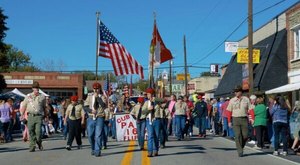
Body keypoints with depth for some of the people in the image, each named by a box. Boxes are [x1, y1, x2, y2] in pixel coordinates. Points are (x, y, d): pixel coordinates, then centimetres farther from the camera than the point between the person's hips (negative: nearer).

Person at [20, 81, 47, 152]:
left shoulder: (42, 97, 8)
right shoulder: (28, 96, 10)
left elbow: (44, 107, 16)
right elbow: (24, 106, 15)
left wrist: (45, 116, 16)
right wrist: (22, 115, 9)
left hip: (39, 116, -1)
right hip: (31, 116, 1)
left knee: (38, 131, -9)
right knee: (31, 132, 0)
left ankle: (39, 143, 16)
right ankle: (32, 146, 6)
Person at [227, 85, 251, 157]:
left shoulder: (246, 99, 6)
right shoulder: (232, 100, 6)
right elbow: (229, 111, 7)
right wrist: (229, 121, 1)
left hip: (244, 119, 1)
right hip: (235, 119, -1)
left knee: (245, 135, 0)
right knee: (237, 136, -7)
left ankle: (241, 146, 26)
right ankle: (240, 151, -3)